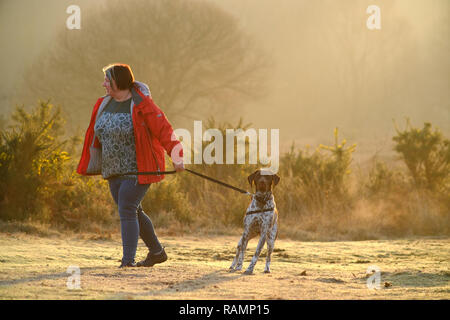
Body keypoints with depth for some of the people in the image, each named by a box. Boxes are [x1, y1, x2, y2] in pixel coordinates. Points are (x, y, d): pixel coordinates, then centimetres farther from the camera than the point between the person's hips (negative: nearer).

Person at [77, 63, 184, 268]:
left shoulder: (141, 106, -15)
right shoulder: (103, 105, 7)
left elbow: (163, 130, -19)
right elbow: (95, 136, 16)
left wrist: (176, 157, -26)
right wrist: (89, 165, 20)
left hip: (138, 170, -8)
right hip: (114, 170, 8)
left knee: (127, 211, -15)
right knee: (133, 212, 14)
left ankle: (128, 259, -13)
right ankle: (157, 252, 28)